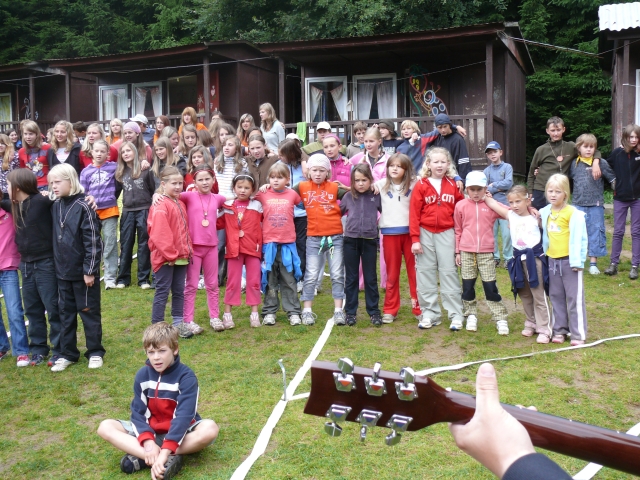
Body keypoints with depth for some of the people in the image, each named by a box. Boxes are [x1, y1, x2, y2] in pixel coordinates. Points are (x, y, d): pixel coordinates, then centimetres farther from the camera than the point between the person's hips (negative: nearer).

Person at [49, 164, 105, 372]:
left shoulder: (83, 206, -15)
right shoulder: (55, 206, 5)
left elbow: (93, 241, -16)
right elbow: (55, 237, 14)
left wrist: (90, 270, -16)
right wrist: (57, 265, 8)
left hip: (83, 271, -6)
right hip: (63, 271, 6)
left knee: (89, 312, 6)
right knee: (66, 313, 13)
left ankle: (95, 352, 19)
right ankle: (67, 353, 24)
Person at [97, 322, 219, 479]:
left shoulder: (186, 376, -17)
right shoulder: (142, 375, -4)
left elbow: (183, 415, -27)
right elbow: (138, 412, -9)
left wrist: (165, 451, -39)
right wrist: (148, 441, -28)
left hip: (179, 432, -4)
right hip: (150, 430, 4)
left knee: (210, 428, -34)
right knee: (105, 427, -16)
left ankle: (141, 458, -30)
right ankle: (168, 461, -33)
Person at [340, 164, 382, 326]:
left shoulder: (376, 196, -2)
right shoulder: (348, 196, 1)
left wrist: (377, 222, -3)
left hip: (369, 241, -1)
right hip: (351, 241, 1)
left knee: (370, 278, 8)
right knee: (351, 278, 9)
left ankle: (374, 311, 17)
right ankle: (350, 312, 17)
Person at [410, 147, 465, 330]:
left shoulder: (453, 185, 4)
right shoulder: (421, 185, -2)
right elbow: (414, 213, -4)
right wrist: (415, 239, -8)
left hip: (447, 234, 1)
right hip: (425, 234, 0)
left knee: (449, 272, 3)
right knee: (425, 273, 5)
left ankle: (456, 315, 8)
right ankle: (430, 314, 14)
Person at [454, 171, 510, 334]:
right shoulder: (461, 206, 2)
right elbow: (458, 230, 7)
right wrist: (457, 251, 6)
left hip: (486, 253, -1)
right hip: (466, 252, 1)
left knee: (490, 286, 0)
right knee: (467, 286, 7)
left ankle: (501, 318, 7)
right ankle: (471, 316, 21)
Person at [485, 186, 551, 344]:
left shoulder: (536, 218, -3)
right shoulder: (511, 216, 4)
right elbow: (493, 204, 8)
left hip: (534, 258, -4)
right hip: (518, 260, 4)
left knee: (539, 296, -2)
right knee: (524, 295, 15)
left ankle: (544, 330, 1)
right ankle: (531, 324, 30)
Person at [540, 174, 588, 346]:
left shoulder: (573, 213, -12)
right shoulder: (545, 212, 7)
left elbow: (578, 238, -13)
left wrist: (577, 261, -16)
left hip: (569, 260, -6)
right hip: (552, 260, 6)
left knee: (574, 298, -1)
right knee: (556, 297, 13)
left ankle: (578, 334, 5)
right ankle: (559, 330, 23)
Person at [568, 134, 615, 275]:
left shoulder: (601, 163, -1)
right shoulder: (574, 163, 6)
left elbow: (613, 178, 4)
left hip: (596, 205, -2)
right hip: (578, 204, 2)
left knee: (595, 232, 3)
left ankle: (593, 263, 12)